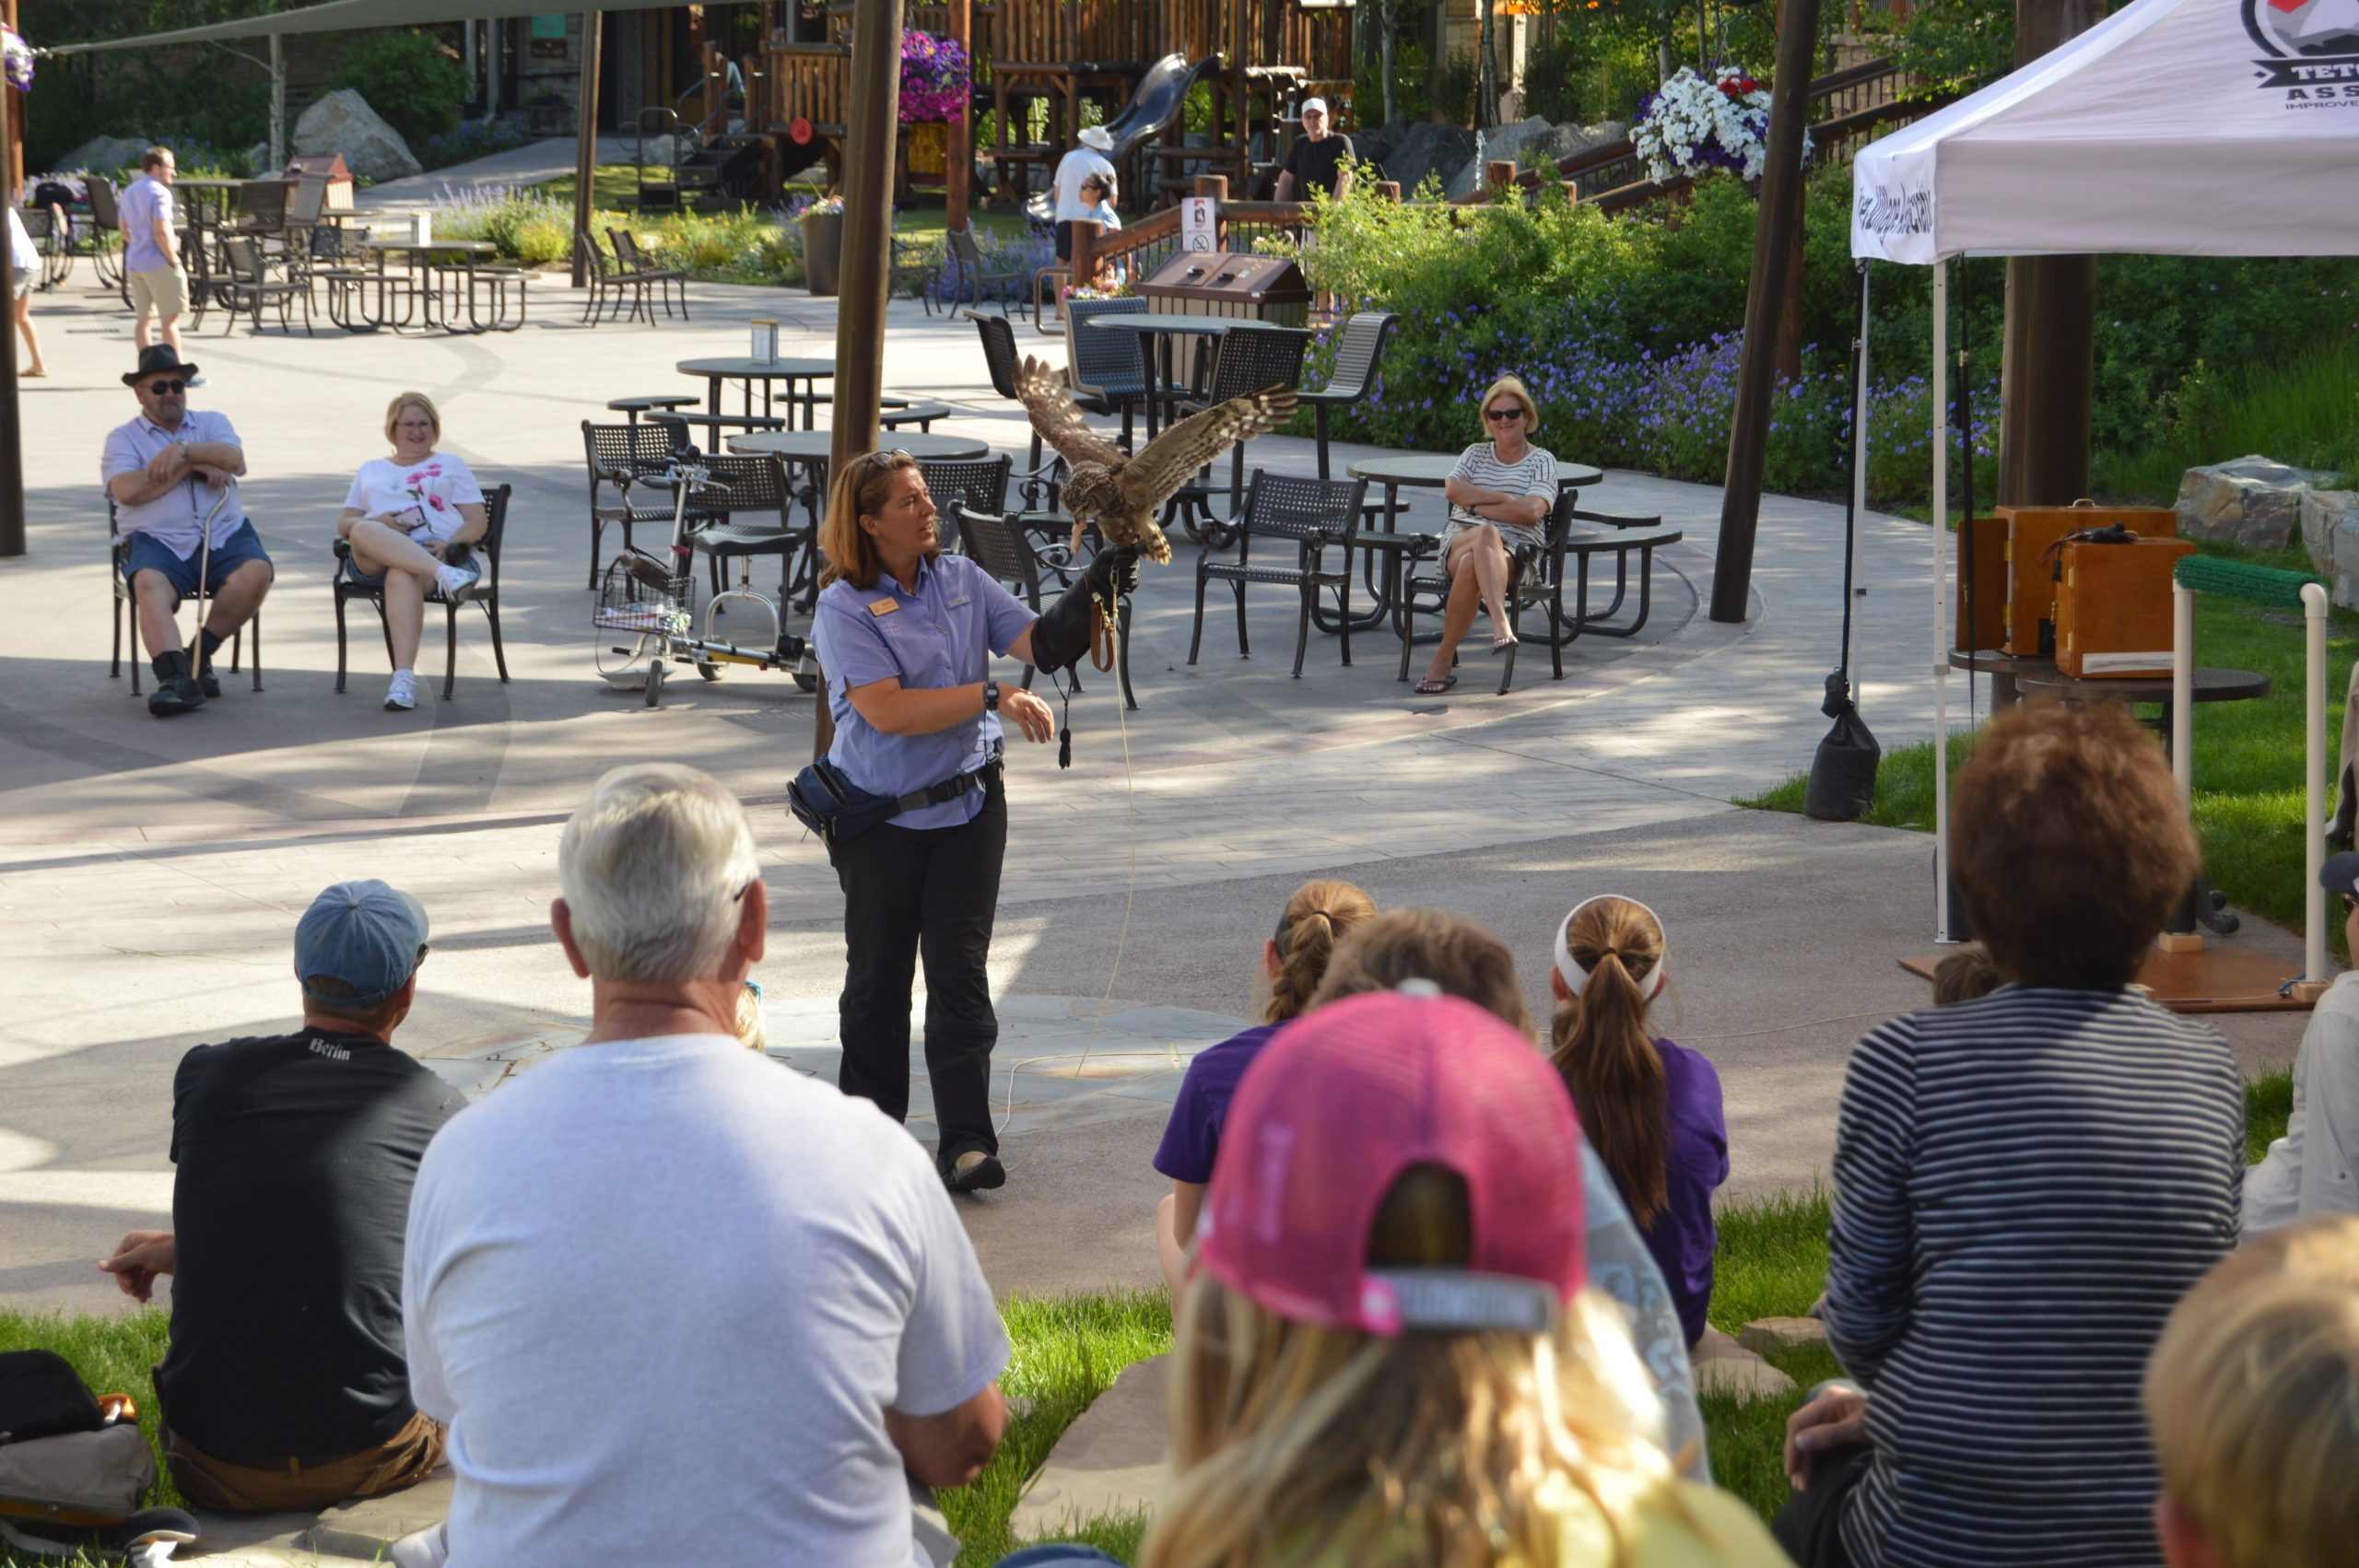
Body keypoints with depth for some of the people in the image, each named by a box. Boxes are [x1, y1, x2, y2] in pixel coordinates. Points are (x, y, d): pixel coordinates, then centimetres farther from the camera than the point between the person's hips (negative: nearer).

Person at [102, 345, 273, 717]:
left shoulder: (212, 422, 21)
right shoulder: (123, 438, 14)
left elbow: (234, 459, -1)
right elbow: (127, 491, -6)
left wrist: (183, 451, -13)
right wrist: (192, 466, -3)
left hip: (224, 536, 2)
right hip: (157, 541, -2)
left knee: (256, 572, -29)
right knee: (149, 584, -36)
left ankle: (200, 655, -13)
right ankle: (175, 677, -47)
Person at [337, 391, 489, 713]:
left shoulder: (451, 466, 25)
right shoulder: (372, 470, 32)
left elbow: (478, 523, 14)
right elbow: (344, 524, 22)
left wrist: (451, 544, -9)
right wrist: (378, 522, -1)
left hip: (434, 550, -2)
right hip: (373, 561, 2)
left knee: (402, 576, -40)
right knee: (364, 532, -37)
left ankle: (404, 680, -52)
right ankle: (445, 575, -55)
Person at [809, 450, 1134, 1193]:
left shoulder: (962, 581, 4)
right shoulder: (843, 608, -11)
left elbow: (1041, 643, -2)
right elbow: (887, 711, -21)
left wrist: (1092, 594, -20)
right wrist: (993, 698, -24)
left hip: (967, 804, 3)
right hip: (882, 817, -3)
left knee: (960, 971, -3)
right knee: (878, 975, 11)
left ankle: (966, 1142, -4)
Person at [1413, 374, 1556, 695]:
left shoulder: (1541, 461, 12)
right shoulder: (1476, 453, 24)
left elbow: (1531, 512, -7)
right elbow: (1452, 490, 3)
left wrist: (1477, 504, -3)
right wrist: (1504, 499, -3)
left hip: (1514, 552, -2)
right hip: (1460, 539, 2)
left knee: (1472, 566, -41)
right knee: (1488, 533, -39)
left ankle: (1443, 660, -41)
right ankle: (1501, 624, -56)